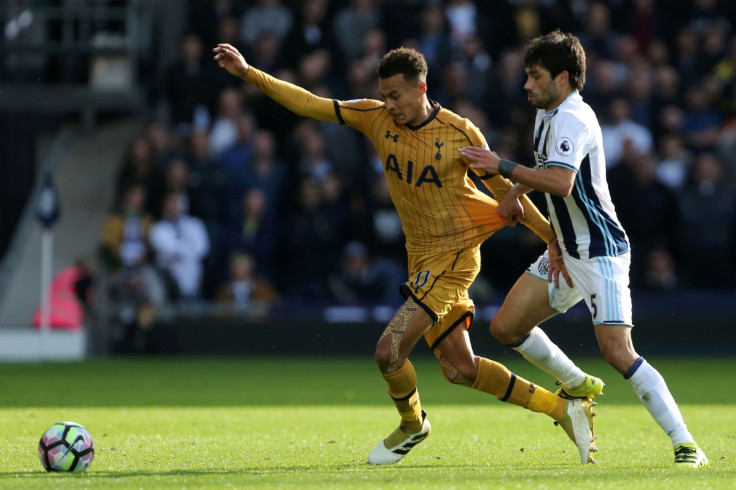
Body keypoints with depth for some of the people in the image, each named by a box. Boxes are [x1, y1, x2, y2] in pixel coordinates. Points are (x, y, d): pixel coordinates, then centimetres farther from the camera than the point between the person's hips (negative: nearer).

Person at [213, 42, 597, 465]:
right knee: (461, 369, 8)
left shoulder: (459, 133, -13)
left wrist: (550, 233, 0)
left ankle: (412, 424, 16)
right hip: (422, 257, 6)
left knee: (389, 351, -15)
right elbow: (310, 104, -2)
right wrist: (249, 73, -9)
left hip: (452, 256, -6)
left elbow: (502, 187, -3)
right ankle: (563, 409, 20)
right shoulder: (377, 119, -1)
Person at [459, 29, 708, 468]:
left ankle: (686, 446, -18)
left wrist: (503, 167, -28)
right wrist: (516, 191, 14)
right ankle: (578, 386, 31)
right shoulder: (549, 115, 11)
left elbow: (561, 182, -35)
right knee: (506, 328, 9)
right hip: (564, 251, 10)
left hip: (601, 253, -10)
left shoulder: (573, 119, -20)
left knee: (618, 352, -20)